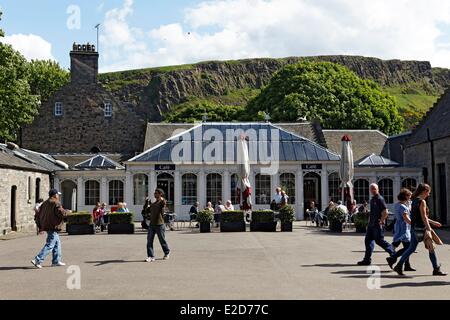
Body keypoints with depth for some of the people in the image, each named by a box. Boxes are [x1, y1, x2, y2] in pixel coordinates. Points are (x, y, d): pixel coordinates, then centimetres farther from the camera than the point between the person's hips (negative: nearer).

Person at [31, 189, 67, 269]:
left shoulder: (45, 203, 14)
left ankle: (56, 261, 22)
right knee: (49, 245, -9)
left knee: (57, 243, 19)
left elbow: (37, 215, 15)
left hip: (46, 226, 10)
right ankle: (37, 260, -14)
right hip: (53, 227, -10)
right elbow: (62, 213, -23)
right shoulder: (56, 203, -11)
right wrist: (65, 212, 0)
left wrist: (40, 226, 17)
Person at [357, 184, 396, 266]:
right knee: (368, 240, 7)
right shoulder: (372, 199, 16)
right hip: (371, 224, 9)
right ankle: (367, 260, 10)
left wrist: (381, 221, -16)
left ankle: (393, 252, 12)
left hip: (378, 225, -9)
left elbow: (385, 212, -18)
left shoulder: (380, 199, -13)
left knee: (379, 240, -5)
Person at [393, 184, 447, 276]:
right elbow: (424, 217, -18)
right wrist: (429, 229, -18)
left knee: (411, 248, 11)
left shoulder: (414, 201, 15)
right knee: (431, 248, 2)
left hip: (414, 228, 9)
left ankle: (399, 266, 8)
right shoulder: (422, 201, -13)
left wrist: (433, 222, 27)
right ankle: (436, 269, 9)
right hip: (420, 228, -9)